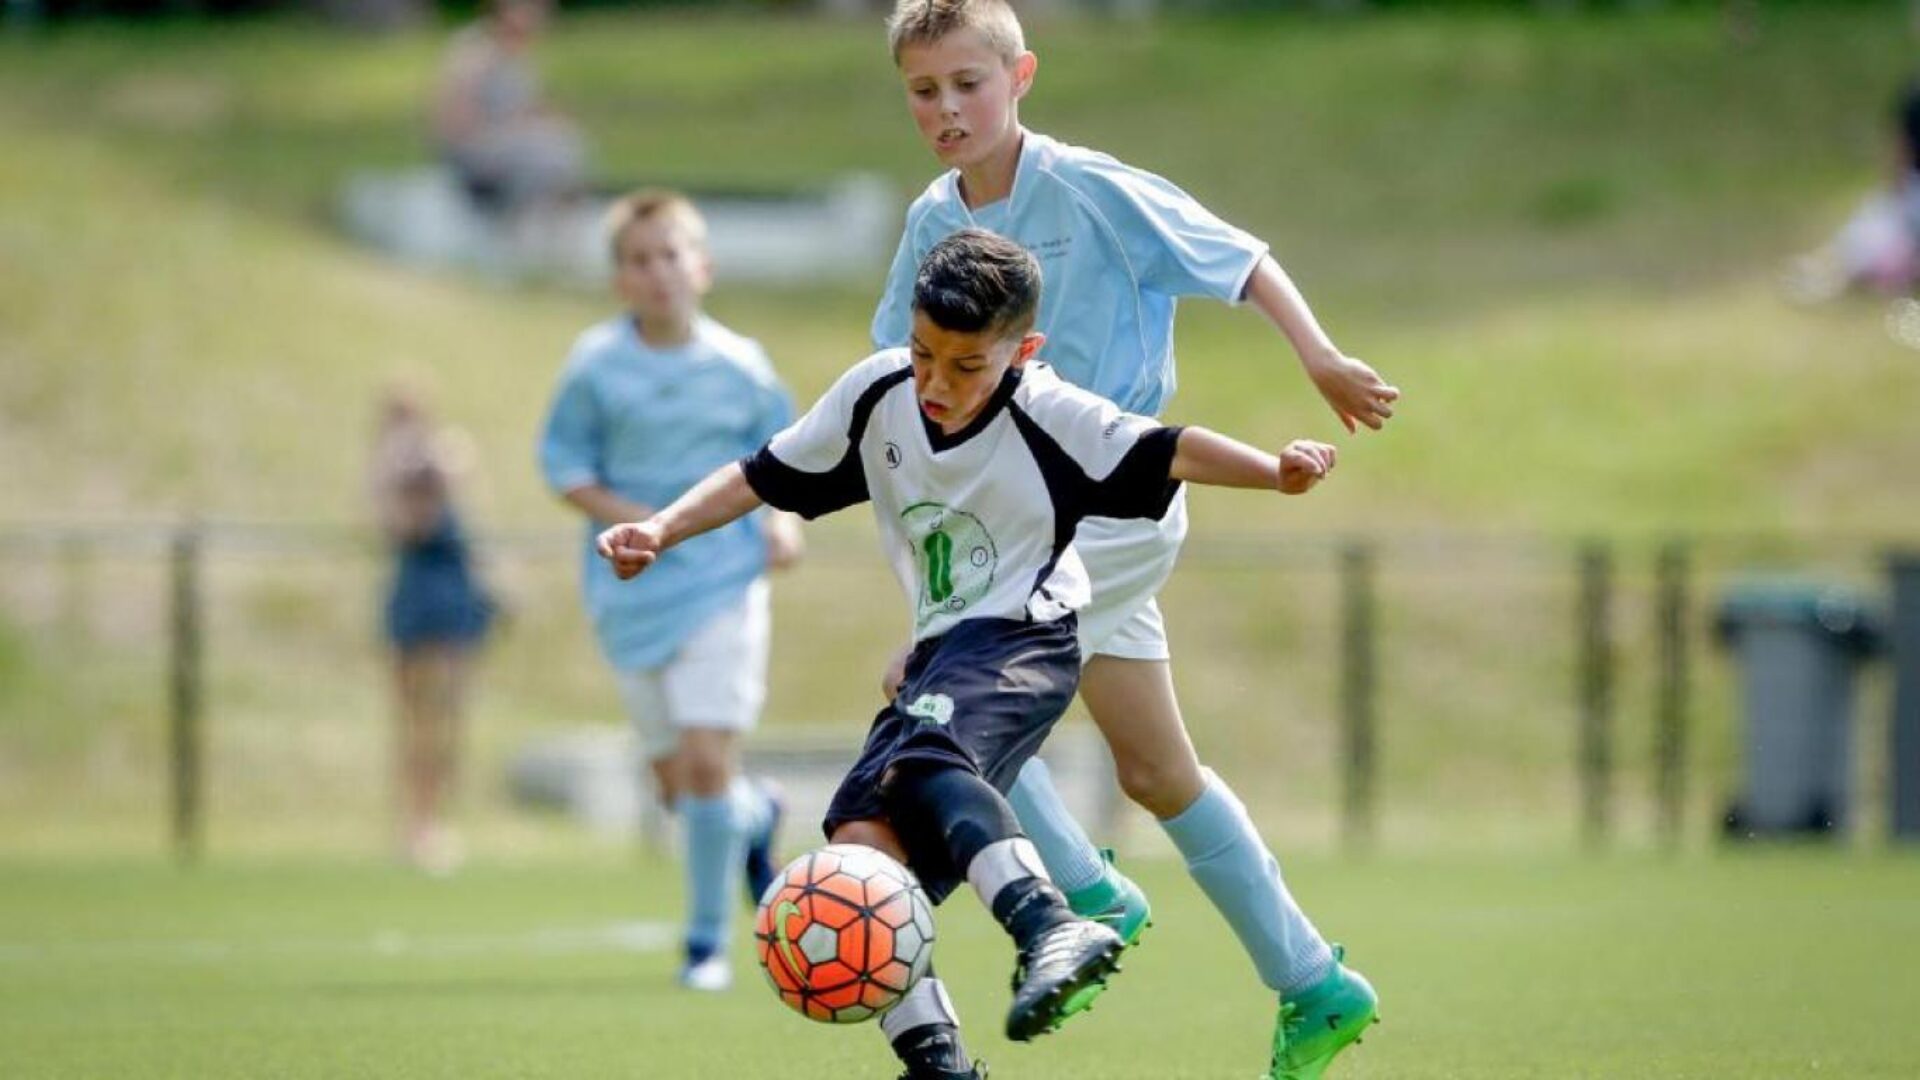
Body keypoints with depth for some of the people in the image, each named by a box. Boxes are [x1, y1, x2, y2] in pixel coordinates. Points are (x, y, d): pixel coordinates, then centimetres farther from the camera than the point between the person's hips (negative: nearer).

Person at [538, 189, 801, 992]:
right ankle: (755, 819, 45)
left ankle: (707, 940, 0)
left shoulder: (740, 366, -3)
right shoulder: (596, 364, -4)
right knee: (678, 782, 9)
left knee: (708, 761, -14)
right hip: (634, 591, 2)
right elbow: (562, 460, 1)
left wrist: (785, 519, -8)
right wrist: (615, 511, -15)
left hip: (723, 585, -2)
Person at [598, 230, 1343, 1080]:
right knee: (860, 845, -12)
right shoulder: (875, 395, 0)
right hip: (942, 653, 7)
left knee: (924, 756, -38)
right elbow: (764, 477, 8)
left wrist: (1274, 470, -30)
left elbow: (1166, 454, -17)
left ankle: (1050, 930, -56)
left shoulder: (1047, 416, -14)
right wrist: (661, 530, -2)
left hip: (1023, 635, -7)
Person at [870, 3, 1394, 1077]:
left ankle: (1085, 896, -7)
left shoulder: (1094, 192, -14)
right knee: (1158, 774, 12)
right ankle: (1314, 987, 21)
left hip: (1110, 514, -7)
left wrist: (1322, 357, -22)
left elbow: (1245, 261, -11)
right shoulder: (933, 222, 5)